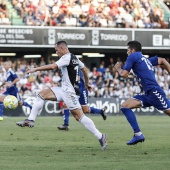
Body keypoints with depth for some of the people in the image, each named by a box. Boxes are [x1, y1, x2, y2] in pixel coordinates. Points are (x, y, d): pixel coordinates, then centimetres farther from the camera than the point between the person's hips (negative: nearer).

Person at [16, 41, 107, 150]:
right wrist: (87, 83, 35)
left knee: (79, 116, -13)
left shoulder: (66, 57, -14)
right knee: (42, 94, 7)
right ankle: (31, 120, 3)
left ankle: (100, 136, -11)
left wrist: (35, 69, -21)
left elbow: (53, 66, -26)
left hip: (69, 91, -10)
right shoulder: (74, 58, 13)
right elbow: (85, 69, 23)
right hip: (64, 89, 10)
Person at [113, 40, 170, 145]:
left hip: (154, 91, -9)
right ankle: (138, 134, -5)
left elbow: (124, 74, -1)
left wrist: (118, 68, 20)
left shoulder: (133, 56, 1)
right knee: (125, 106, 2)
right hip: (148, 94, 9)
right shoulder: (146, 59, 24)